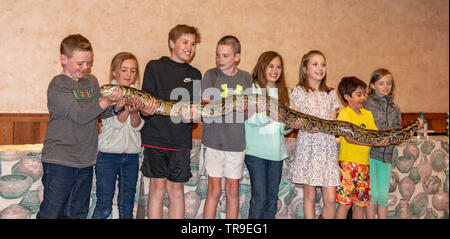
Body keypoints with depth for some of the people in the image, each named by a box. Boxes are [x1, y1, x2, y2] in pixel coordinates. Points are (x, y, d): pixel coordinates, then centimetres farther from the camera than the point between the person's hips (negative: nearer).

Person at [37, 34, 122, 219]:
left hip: (85, 160, 6)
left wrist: (116, 107, -5)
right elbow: (80, 115, -18)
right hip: (59, 160, -6)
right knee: (52, 212, -1)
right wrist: (107, 101, -24)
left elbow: (100, 113, 14)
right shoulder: (58, 85, -9)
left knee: (78, 212, 15)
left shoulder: (91, 81, 11)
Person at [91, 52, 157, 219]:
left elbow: (137, 127, -3)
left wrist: (134, 112, -24)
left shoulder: (137, 95, 7)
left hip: (131, 156, 4)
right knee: (104, 206, 1)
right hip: (108, 154, -3)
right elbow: (116, 123, -13)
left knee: (127, 207, 12)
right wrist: (128, 108, -31)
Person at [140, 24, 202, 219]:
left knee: (177, 188, 7)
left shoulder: (195, 75, 13)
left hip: (181, 140, 3)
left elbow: (196, 106, 11)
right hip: (155, 136, -2)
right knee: (157, 187, 1)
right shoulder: (155, 67, 3)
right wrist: (145, 109, -25)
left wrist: (193, 115, -12)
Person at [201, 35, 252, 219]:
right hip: (214, 140, -2)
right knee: (214, 190, -1)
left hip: (236, 141, 3)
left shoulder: (246, 78, 8)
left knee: (233, 190, 9)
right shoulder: (211, 75, -1)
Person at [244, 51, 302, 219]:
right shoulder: (253, 88, -2)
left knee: (272, 199, 10)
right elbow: (249, 118, -16)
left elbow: (282, 127, 14)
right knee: (260, 199, -5)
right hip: (256, 150, -5)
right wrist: (267, 115, -33)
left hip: (276, 151, 6)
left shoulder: (282, 92, 15)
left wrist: (289, 126, -8)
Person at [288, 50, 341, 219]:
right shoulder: (299, 92, 3)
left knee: (330, 198, -2)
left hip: (328, 149, 3)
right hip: (307, 147, -2)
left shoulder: (331, 94, 14)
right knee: (309, 195, 3)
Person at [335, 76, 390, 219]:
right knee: (345, 202, -5)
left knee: (361, 202, 10)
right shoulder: (344, 113, -6)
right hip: (348, 163, -6)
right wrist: (372, 142, -27)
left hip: (364, 164, 6)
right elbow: (350, 138, -18)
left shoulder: (368, 114, 15)